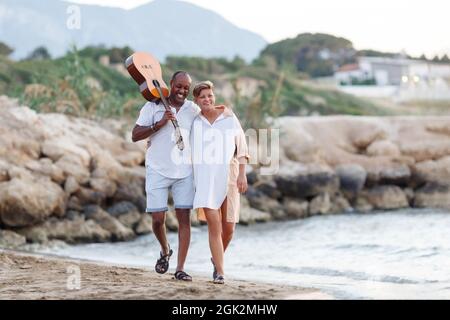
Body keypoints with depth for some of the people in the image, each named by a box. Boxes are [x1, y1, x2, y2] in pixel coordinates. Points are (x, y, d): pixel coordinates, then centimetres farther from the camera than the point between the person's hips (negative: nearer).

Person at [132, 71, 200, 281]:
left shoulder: (194, 110, 8)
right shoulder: (153, 107, -1)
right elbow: (135, 136, -7)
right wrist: (159, 124, -17)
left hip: (184, 171, 2)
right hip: (158, 171, -2)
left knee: (184, 218, -4)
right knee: (157, 219, -2)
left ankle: (180, 268, -3)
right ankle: (165, 251, 29)